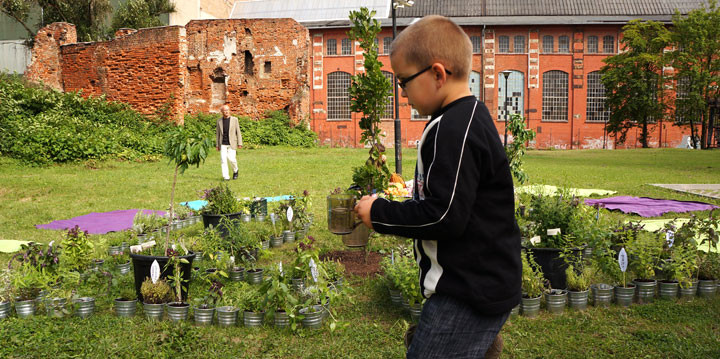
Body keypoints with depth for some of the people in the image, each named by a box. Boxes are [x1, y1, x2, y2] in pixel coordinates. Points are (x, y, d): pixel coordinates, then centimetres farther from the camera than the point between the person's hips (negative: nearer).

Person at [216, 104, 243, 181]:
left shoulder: (234, 119, -1)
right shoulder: (219, 120, 5)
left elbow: (238, 132, 0)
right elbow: (218, 133, 11)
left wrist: (240, 143, -5)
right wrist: (217, 145, 7)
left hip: (232, 143, -2)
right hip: (223, 144, 2)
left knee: (231, 159, -12)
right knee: (223, 160, -6)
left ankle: (235, 170, 17)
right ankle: (226, 177, -2)